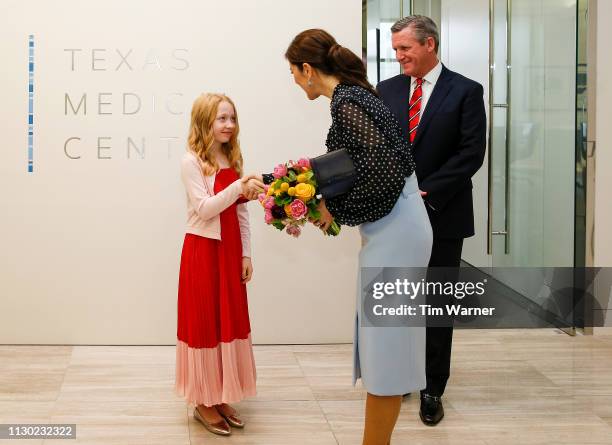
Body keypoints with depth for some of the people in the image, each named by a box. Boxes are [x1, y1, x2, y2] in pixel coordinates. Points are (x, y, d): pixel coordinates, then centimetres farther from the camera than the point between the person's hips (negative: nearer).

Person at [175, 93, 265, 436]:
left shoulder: (234, 160, 9)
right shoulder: (192, 162, -11)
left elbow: (242, 214, 10)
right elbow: (204, 209, -21)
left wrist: (246, 254, 7)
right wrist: (238, 186, -31)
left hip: (230, 251, 7)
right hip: (203, 251, -6)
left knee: (230, 321, 10)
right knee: (204, 323, 1)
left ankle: (221, 397, 21)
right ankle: (204, 402, 11)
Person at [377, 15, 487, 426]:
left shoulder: (466, 91, -4)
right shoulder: (386, 90, 7)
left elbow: (471, 153, -10)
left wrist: (426, 192, -16)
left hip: (442, 216, -3)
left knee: (438, 304, 6)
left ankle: (433, 389, 15)